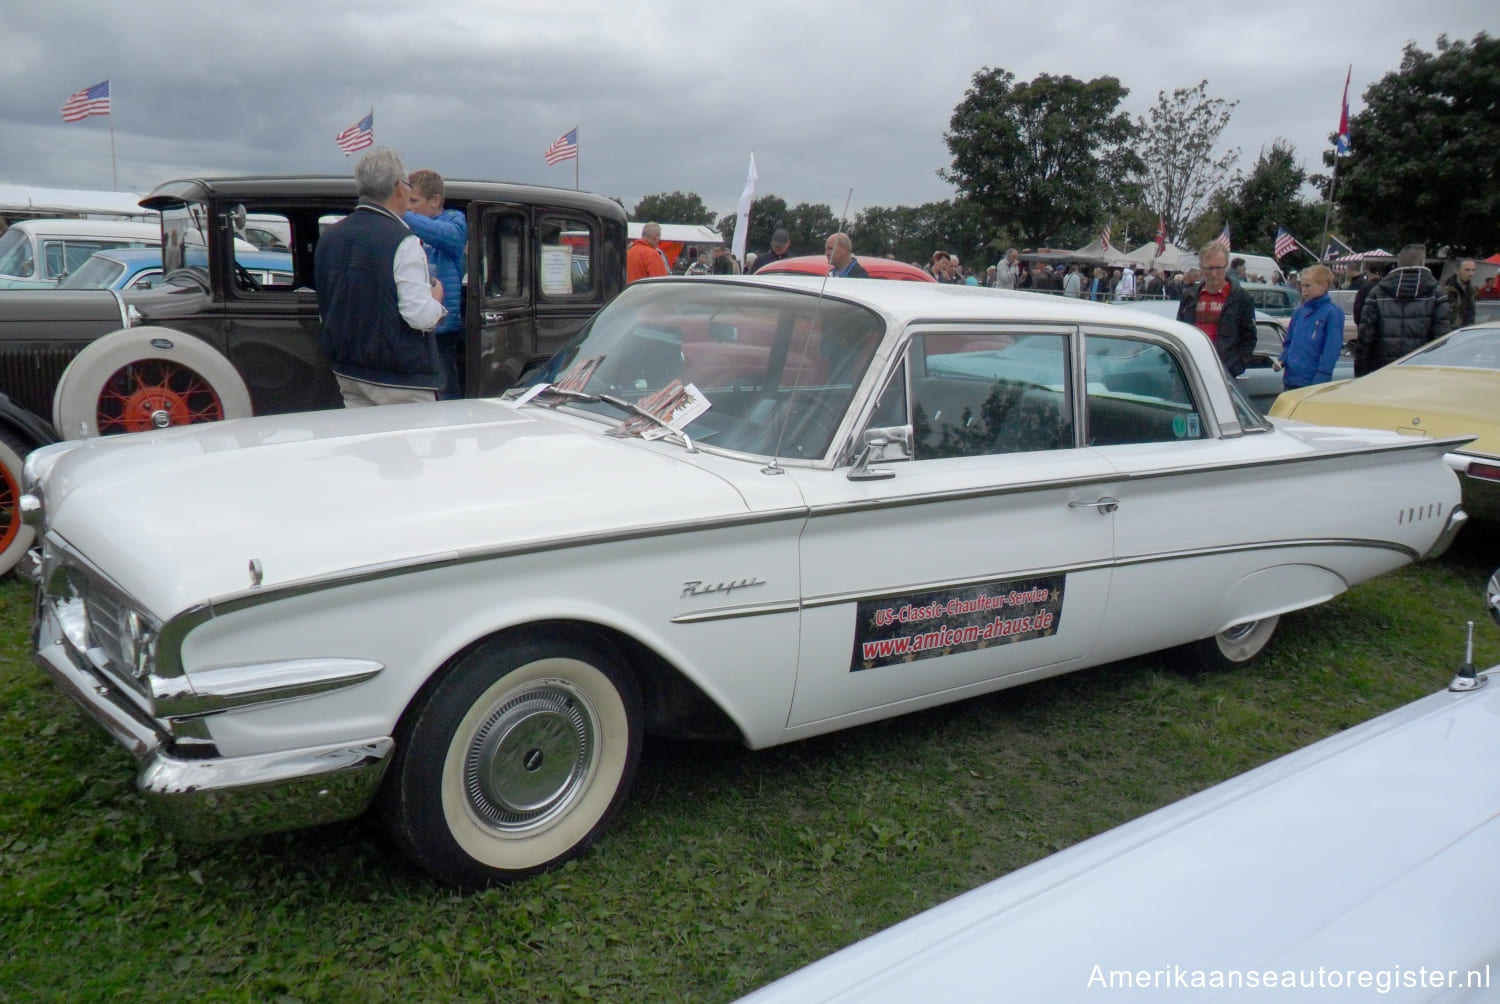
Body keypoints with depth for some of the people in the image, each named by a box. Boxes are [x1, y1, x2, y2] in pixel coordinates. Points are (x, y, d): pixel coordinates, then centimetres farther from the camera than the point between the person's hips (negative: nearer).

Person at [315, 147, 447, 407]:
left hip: (347, 372, 8)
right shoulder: (403, 242, -16)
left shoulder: (329, 237, 10)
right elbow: (420, 316, -20)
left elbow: (324, 313, 18)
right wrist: (436, 296, -1)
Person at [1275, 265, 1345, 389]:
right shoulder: (1299, 312, 11)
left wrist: (1320, 380, -19)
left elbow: (1332, 350, -13)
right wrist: (1282, 360, 1)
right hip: (1290, 381, 6)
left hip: (1314, 382, -6)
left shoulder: (1333, 313, -8)